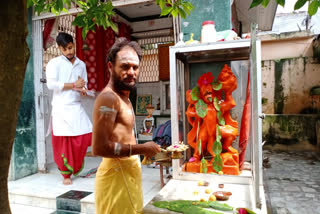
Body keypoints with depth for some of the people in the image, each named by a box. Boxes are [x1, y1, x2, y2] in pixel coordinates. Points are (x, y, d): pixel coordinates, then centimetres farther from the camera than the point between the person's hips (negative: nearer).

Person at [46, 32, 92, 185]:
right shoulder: (54, 63, -1)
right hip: (61, 108, -3)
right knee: (63, 142, 1)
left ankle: (76, 166, 21)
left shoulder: (81, 65, 13)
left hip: (76, 107, 4)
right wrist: (74, 85, -12)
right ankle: (66, 174, 19)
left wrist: (82, 90, -6)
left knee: (87, 135, -4)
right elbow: (51, 84, -14)